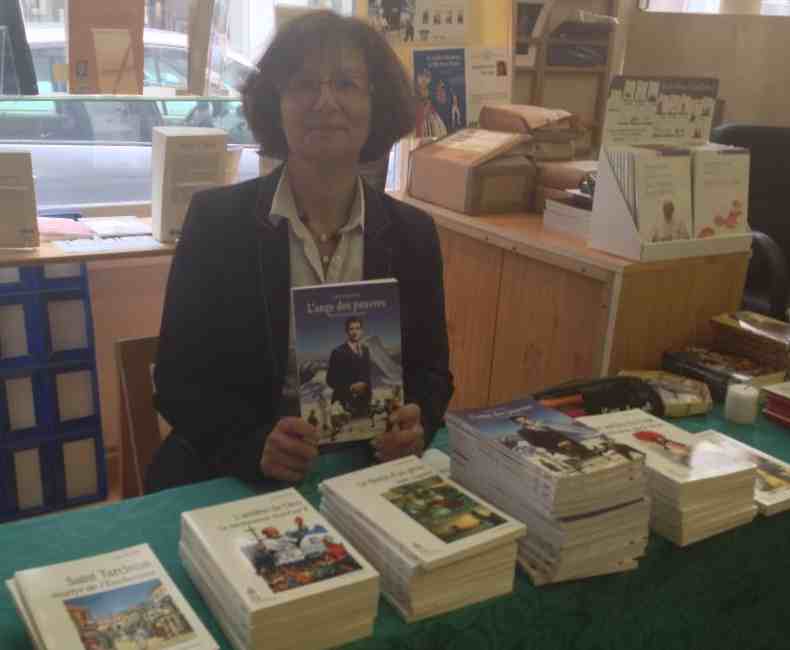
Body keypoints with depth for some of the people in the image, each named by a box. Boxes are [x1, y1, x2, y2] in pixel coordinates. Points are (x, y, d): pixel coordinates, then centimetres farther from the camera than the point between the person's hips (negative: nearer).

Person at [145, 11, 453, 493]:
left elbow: (430, 368, 8)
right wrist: (255, 445, -21)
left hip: (371, 474, 3)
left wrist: (415, 428, -13)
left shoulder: (412, 233, 2)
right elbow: (178, 379, -4)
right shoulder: (215, 219, -4)